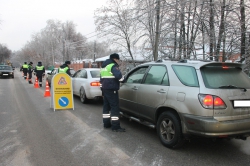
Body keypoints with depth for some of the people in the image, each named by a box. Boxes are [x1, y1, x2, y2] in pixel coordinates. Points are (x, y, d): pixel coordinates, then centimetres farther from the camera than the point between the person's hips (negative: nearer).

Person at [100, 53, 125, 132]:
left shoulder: (103, 66, 20)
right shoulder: (113, 66, -10)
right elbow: (118, 75, -27)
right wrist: (121, 76, -6)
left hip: (104, 88, 10)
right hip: (111, 89, -10)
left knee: (106, 106, 15)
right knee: (115, 107, -8)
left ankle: (106, 123, 21)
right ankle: (115, 126, -9)